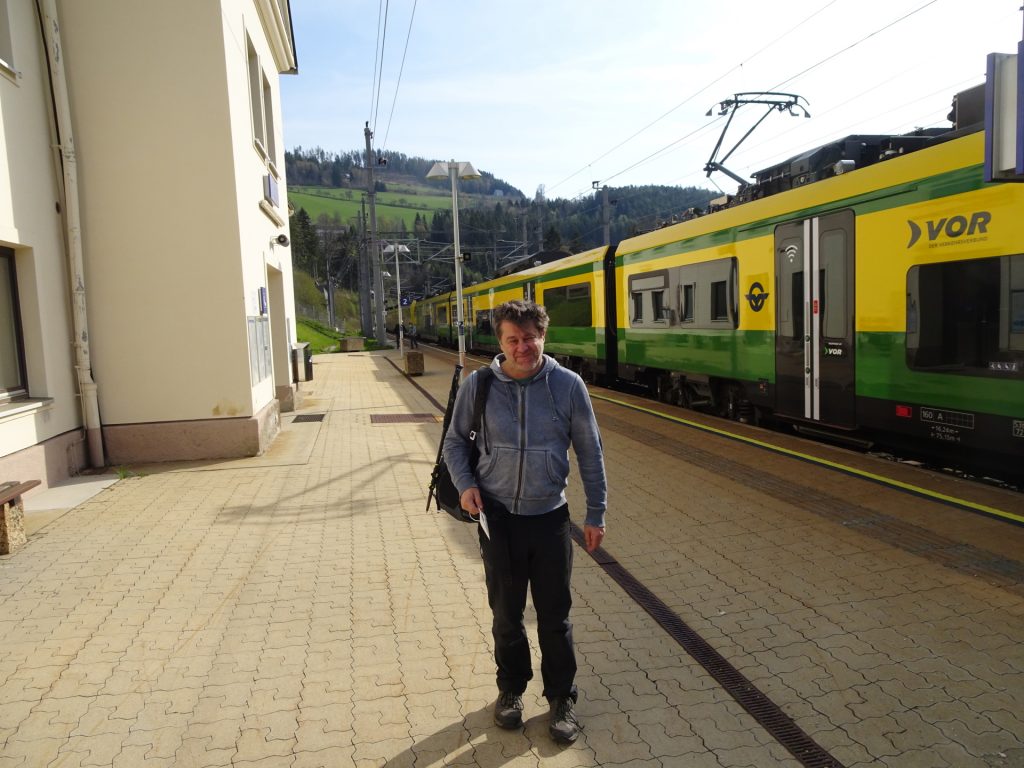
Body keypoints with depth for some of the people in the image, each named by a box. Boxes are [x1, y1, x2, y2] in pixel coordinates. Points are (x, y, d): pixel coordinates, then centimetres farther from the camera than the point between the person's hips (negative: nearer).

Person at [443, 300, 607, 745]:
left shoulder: (568, 385, -9)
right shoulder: (478, 386, -8)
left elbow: (589, 452, 0)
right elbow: (455, 440, 7)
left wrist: (596, 514, 2)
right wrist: (464, 484, -9)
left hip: (549, 518, 0)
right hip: (497, 518, 1)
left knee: (554, 617, 12)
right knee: (506, 615, 17)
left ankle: (561, 698, 33)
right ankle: (511, 688, 40)